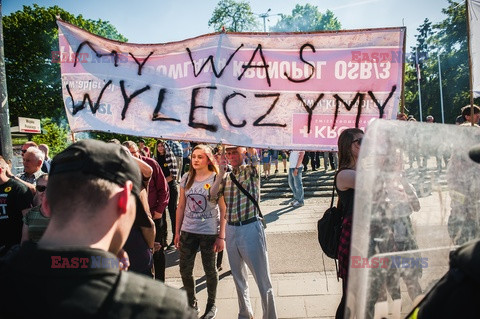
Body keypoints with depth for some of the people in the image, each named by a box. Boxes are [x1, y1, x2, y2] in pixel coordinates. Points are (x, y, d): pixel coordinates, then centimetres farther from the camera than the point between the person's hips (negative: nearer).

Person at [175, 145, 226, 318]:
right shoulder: (187, 178, 4)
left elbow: (223, 210, -7)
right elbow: (181, 206, 8)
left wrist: (221, 236, -10)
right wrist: (177, 232, 7)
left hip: (210, 232, -4)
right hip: (188, 231, 4)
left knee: (210, 270, 11)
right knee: (185, 270, 10)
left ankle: (211, 305, 32)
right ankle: (191, 302, 33)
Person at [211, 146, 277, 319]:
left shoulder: (251, 171, -2)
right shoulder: (226, 176, 12)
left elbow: (252, 154, -22)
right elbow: (212, 197, 0)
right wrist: (221, 173, -7)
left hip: (250, 228, -6)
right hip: (231, 230, 6)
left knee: (263, 280, 1)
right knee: (239, 278, 19)